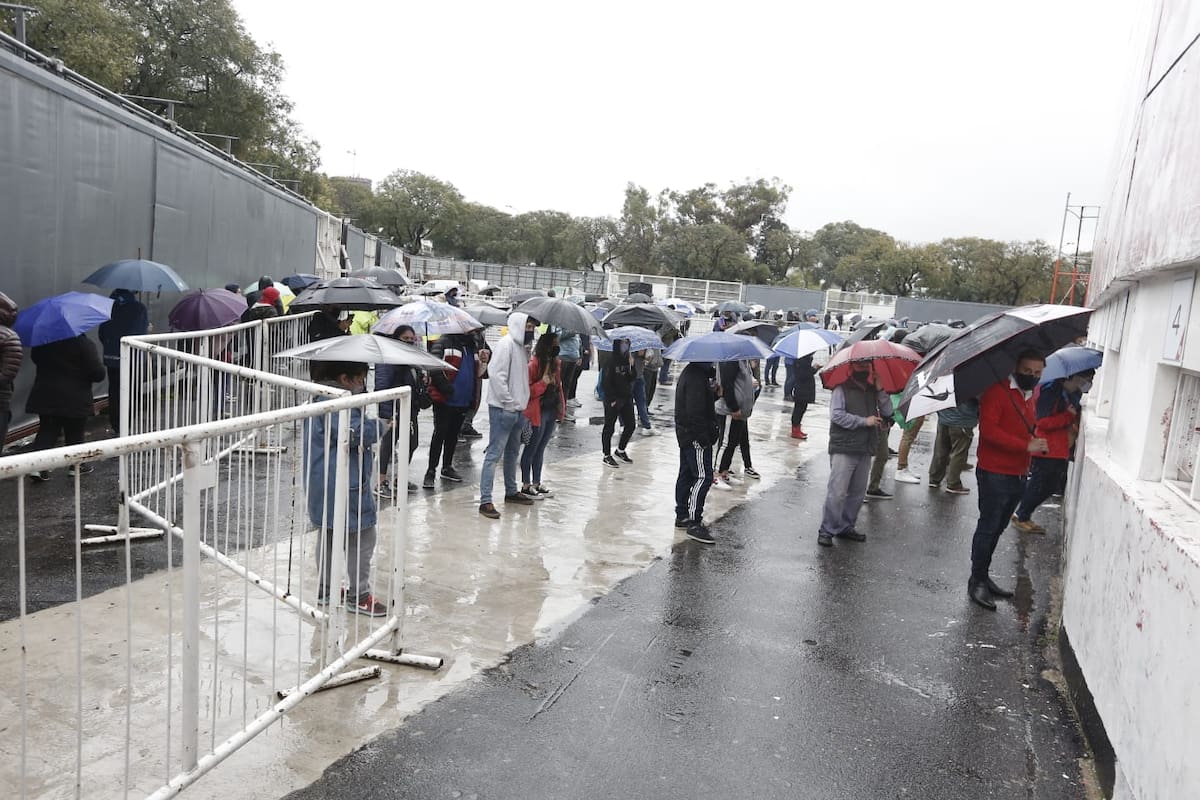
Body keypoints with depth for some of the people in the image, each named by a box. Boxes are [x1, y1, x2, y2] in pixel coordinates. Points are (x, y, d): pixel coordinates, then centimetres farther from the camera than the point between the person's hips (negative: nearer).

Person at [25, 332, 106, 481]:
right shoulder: (84, 343, -16)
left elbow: (35, 359, 18)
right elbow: (98, 373, -16)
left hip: (45, 396, 4)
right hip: (75, 400, -4)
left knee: (47, 431, 11)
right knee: (75, 433, 9)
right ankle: (77, 465, 19)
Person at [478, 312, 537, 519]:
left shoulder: (522, 347, 14)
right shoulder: (507, 344, -13)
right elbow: (496, 374, -21)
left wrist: (522, 402, 9)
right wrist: (509, 402, -19)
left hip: (517, 410, 9)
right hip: (502, 409, -9)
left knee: (512, 452, 19)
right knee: (494, 453, -8)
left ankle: (511, 492, 33)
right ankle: (485, 500, -7)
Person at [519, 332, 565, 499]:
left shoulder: (555, 362, 8)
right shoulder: (534, 363, -16)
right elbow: (527, 391, -17)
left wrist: (561, 408, 14)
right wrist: (543, 382, -27)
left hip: (552, 411, 8)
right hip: (537, 413, -8)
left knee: (540, 449, 17)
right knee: (531, 449, 4)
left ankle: (536, 483, 27)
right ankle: (526, 485, 14)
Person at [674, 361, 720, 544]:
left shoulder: (690, 372, 13)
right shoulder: (697, 377, -21)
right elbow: (695, 412, -25)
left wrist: (714, 392, 5)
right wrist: (705, 438, -23)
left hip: (686, 435, 11)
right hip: (696, 437, -11)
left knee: (686, 474, 16)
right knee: (703, 477, -9)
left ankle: (682, 515, 26)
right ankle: (694, 523, -7)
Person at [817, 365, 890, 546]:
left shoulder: (873, 392, 14)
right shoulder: (842, 390, -4)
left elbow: (888, 411, 7)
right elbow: (836, 415, -14)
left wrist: (881, 391, -4)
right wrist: (864, 421, -14)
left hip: (865, 450, 7)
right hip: (843, 449, -6)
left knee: (857, 492, 11)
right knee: (837, 491, -9)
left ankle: (846, 526, 23)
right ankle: (827, 530, -2)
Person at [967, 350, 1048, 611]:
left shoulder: (1030, 396, 15)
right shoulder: (997, 392, -12)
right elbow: (989, 429, -21)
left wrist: (1038, 443, 6)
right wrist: (1026, 446, -25)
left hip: (1018, 475, 8)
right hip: (994, 474, -8)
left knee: (997, 529, 14)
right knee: (988, 527, -2)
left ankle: (983, 577, 24)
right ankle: (976, 582, 6)